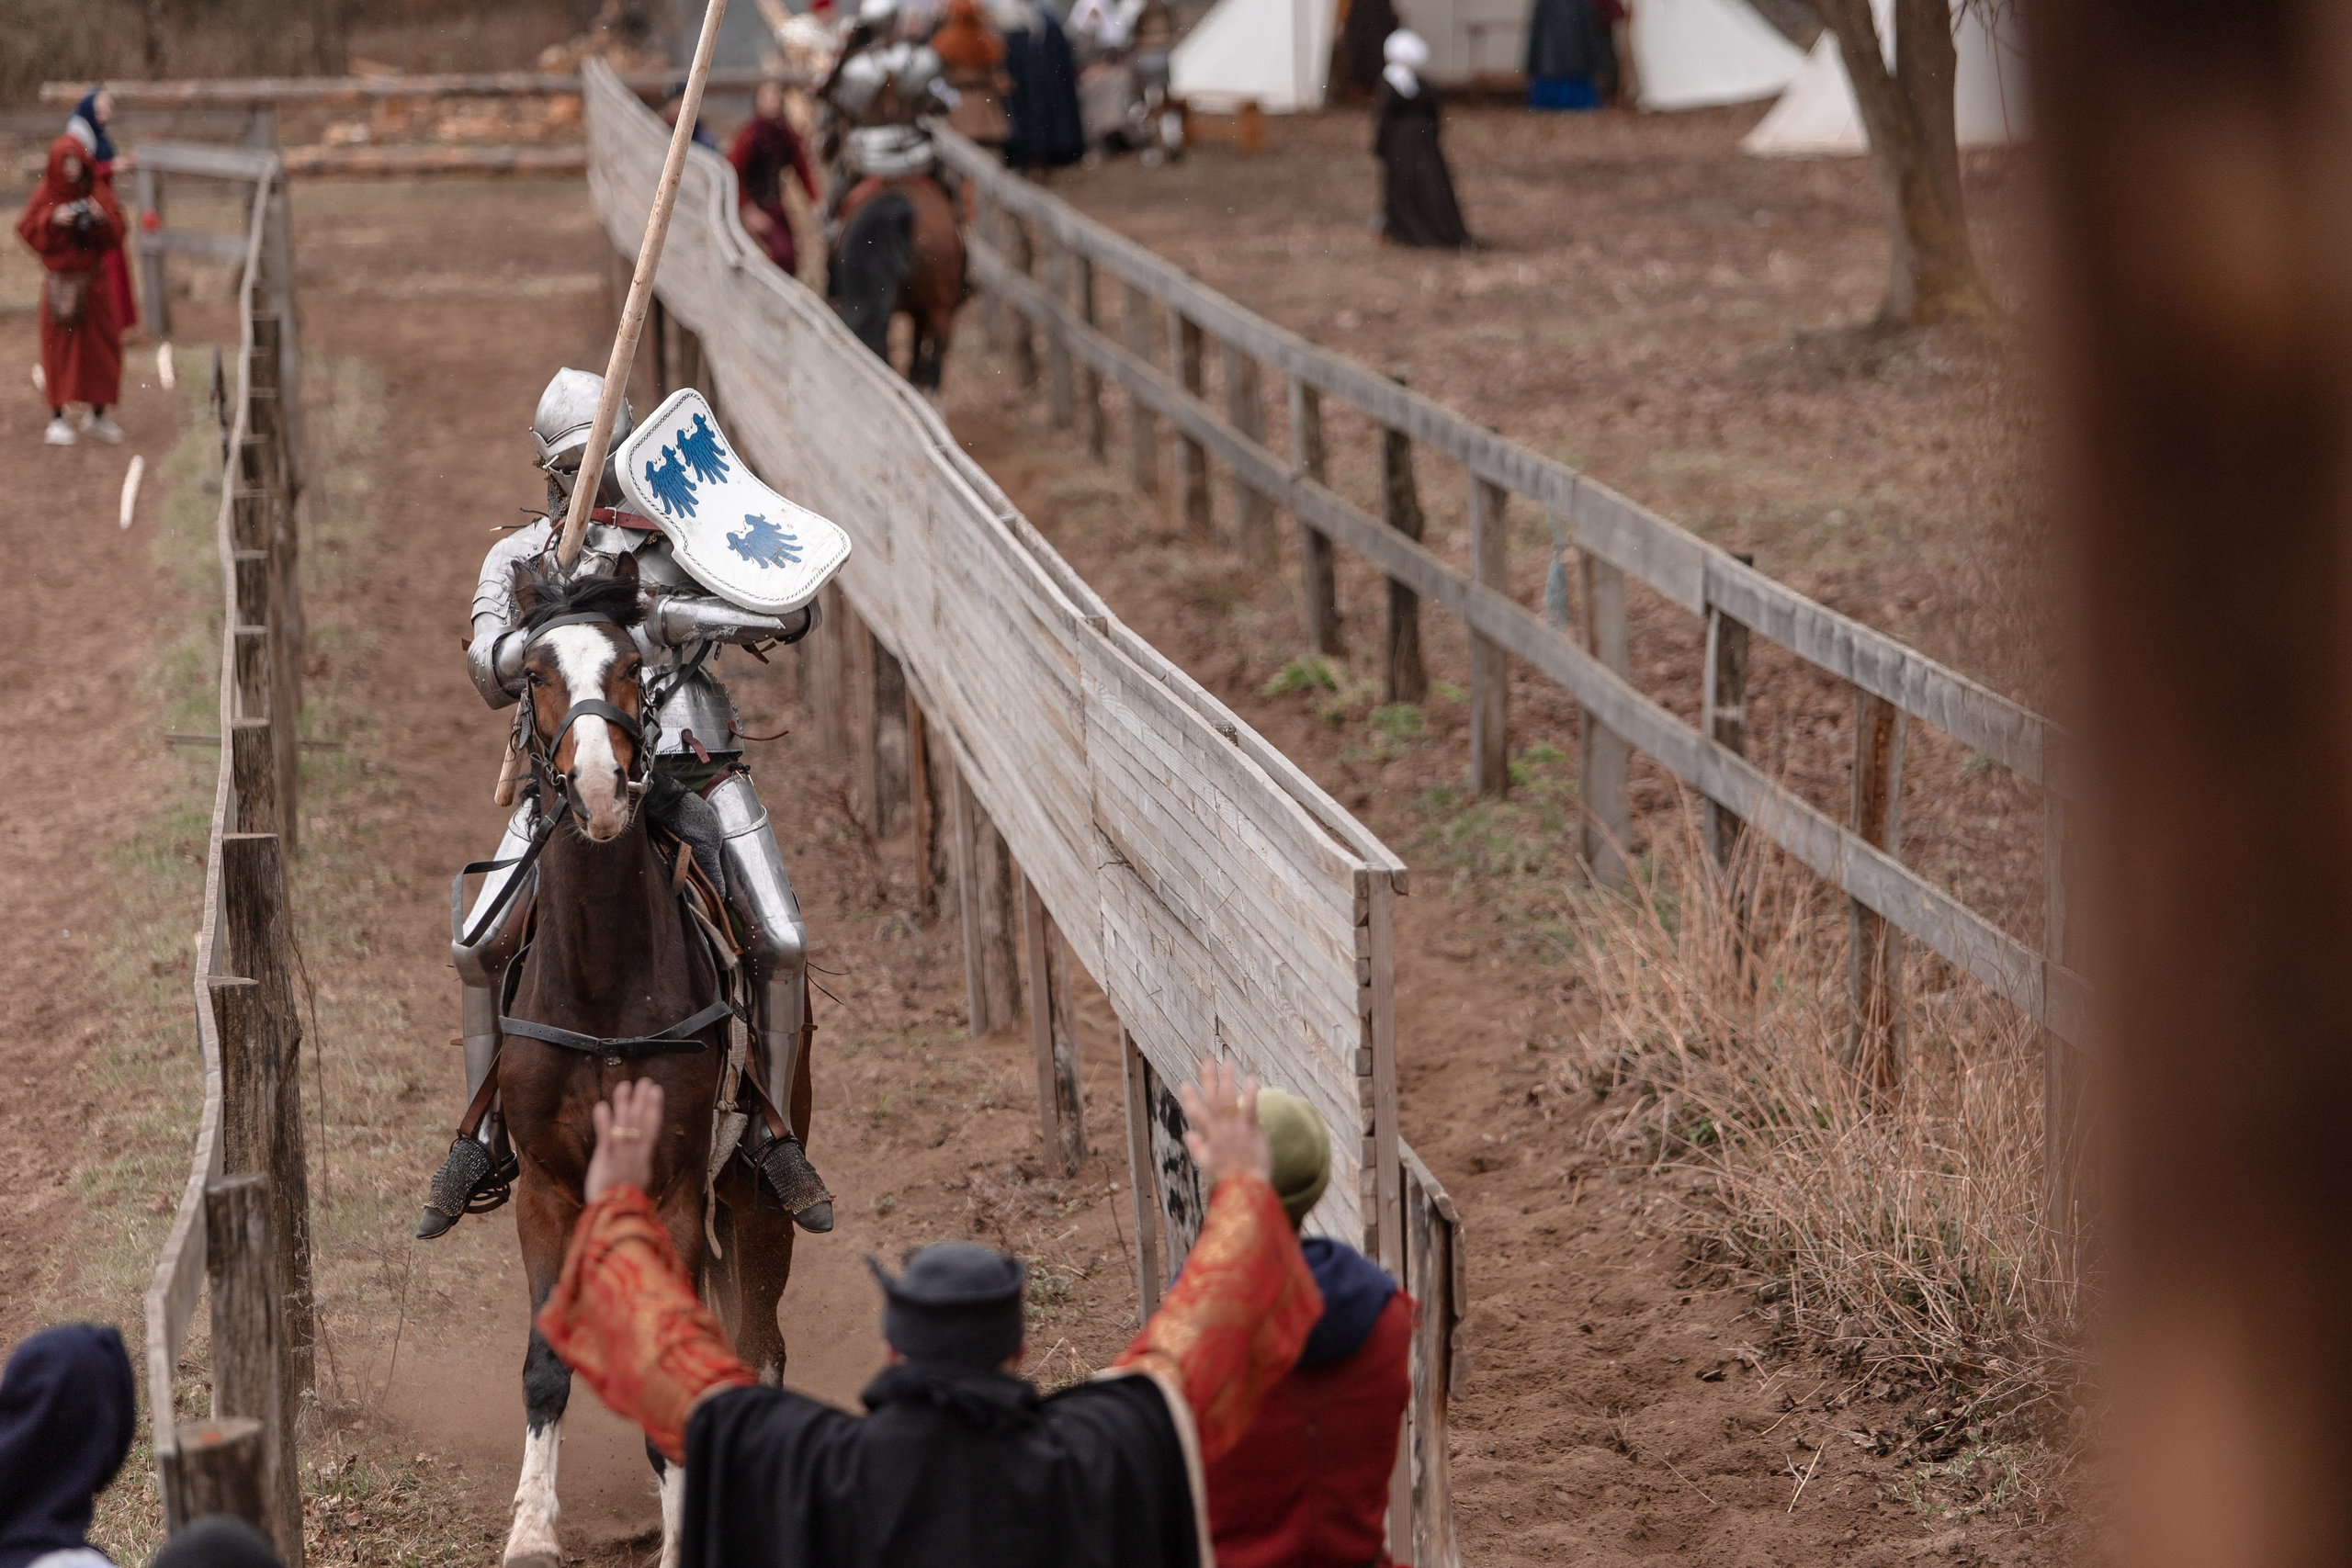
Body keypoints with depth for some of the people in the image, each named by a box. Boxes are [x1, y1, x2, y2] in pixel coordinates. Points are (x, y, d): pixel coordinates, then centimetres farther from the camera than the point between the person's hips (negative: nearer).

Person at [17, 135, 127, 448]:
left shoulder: (99, 193, 2)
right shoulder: (46, 193, -3)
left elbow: (116, 235, 0)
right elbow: (26, 230, -7)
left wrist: (102, 219, -19)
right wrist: (52, 220, -22)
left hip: (93, 278, 2)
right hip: (59, 279, -2)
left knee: (102, 343, 5)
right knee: (59, 345, -2)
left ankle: (98, 414, 19)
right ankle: (57, 418, 5)